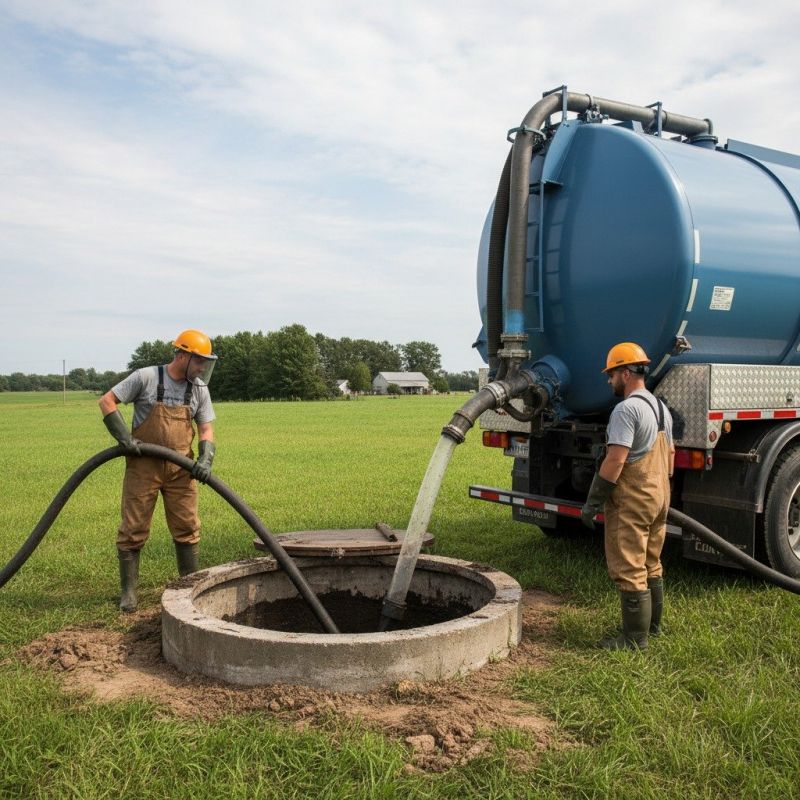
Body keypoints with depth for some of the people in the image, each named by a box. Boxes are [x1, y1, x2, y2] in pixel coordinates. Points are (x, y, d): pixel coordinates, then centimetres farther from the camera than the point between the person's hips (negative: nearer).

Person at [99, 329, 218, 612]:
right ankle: (128, 591, 16)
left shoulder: (199, 389, 3)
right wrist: (125, 438, -14)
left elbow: (206, 429, 4)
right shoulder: (146, 377, -10)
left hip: (180, 470, 4)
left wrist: (205, 459, -14)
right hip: (143, 467, -3)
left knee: (187, 528, 6)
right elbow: (107, 401, -6)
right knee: (133, 529, 3)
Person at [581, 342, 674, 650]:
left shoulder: (626, 409, -18)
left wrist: (592, 501, -17)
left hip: (631, 502, -10)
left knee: (629, 570, -2)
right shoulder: (661, 407, 13)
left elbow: (615, 461, -23)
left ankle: (635, 638, 4)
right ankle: (653, 625, 31)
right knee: (651, 566, 20)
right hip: (659, 498, 10)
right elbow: (670, 454, 20)